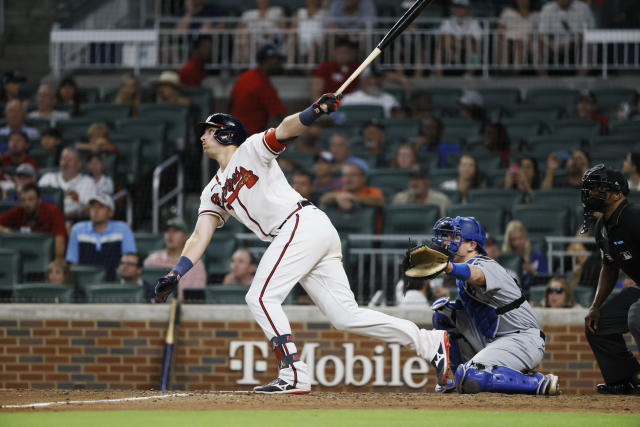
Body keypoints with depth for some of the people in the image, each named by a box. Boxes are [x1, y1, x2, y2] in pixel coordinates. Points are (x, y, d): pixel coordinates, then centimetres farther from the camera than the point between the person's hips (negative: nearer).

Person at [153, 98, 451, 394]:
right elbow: (199, 237, 15)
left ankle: (294, 375, -20)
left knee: (261, 297, -15)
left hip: (304, 223, -8)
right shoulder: (213, 193, 24)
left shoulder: (250, 150, 5)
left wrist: (315, 111, -33)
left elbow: (284, 130, -12)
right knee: (345, 316, 2)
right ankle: (430, 343, 5)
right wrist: (176, 274, 0)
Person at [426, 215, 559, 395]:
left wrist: (449, 267, -65)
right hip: (492, 340, 10)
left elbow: (475, 275, -44)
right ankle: (462, 380, 14)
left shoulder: (486, 266, -17)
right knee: (443, 309, 11)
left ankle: (539, 383, -20)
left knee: (469, 380, -30)